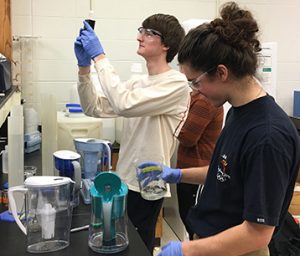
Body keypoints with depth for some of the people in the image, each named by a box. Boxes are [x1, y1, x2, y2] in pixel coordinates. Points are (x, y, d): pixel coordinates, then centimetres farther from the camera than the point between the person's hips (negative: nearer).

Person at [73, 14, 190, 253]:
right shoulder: (137, 82, 9)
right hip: (124, 179, 7)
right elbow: (95, 108, 5)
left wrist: (99, 56, -23)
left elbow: (124, 104, -30)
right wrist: (84, 67, -6)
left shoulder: (176, 83, -16)